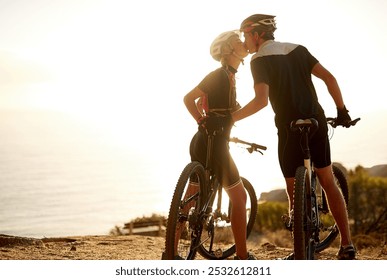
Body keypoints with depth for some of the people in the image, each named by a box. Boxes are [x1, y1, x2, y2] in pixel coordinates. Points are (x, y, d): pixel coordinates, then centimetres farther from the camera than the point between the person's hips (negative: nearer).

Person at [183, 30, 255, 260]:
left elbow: (210, 107, 22)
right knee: (239, 198, 1)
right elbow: (189, 98, -18)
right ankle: (242, 257, 6)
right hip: (214, 144, -9)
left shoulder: (227, 75, 15)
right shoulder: (221, 75, -12)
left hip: (202, 143, 9)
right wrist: (203, 122, -21)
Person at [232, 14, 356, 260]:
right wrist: (342, 110, 12)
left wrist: (228, 119, -16)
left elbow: (261, 100, -20)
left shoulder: (260, 59, -6)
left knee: (295, 193, 6)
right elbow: (329, 78, 4)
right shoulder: (298, 50, 11)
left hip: (290, 129, -5)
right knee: (329, 182, 14)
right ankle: (347, 246, 13)